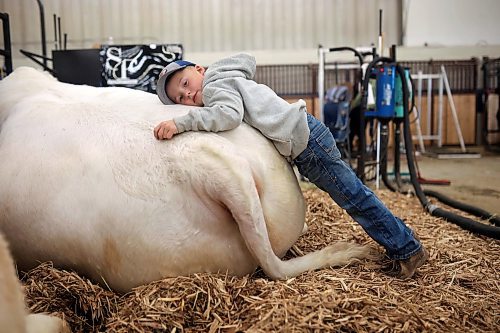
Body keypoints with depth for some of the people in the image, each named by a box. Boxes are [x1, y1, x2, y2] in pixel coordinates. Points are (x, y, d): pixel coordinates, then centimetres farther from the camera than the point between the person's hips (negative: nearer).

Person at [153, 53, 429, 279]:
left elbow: (230, 115, -28)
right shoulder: (229, 81, 21)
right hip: (304, 137, 11)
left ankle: (408, 249, 12)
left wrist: (180, 123, -30)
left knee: (355, 198, -1)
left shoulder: (214, 85, -10)